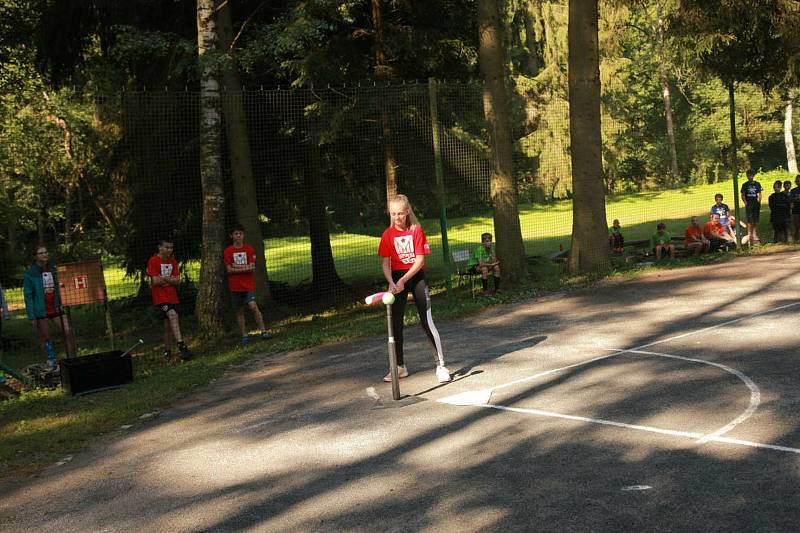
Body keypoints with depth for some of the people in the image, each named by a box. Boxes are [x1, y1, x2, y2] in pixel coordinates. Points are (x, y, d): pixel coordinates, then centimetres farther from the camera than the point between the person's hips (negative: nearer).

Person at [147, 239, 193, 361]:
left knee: (169, 325, 9)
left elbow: (177, 281, 5)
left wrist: (164, 279, -11)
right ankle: (182, 347, -34)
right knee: (173, 315, -26)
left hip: (172, 297, 7)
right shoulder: (153, 261, -6)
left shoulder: (173, 261, 13)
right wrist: (171, 279, -2)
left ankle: (167, 352, 20)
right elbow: (155, 280, -13)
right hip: (160, 297, -7)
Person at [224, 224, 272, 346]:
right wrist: (246, 268, -10)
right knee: (239, 312, 5)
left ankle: (263, 331, -18)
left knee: (253, 306, -18)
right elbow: (229, 270, -6)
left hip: (249, 285, -1)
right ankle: (244, 336, 15)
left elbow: (252, 267, -4)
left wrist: (237, 267, -12)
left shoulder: (249, 249, 4)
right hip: (235, 286, 1)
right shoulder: (228, 251, 2)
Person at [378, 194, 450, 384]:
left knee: (427, 321, -8)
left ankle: (440, 365, -3)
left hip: (416, 276, -3)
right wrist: (391, 283, -19)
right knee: (396, 323, 6)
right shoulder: (388, 234, -2)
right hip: (397, 279, 3)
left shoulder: (416, 230, -8)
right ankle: (400, 366, 18)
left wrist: (403, 280, -20)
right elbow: (385, 263, -2)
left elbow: (420, 261, -12)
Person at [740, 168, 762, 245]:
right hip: (749, 205, -3)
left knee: (756, 222, 6)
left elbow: (759, 194, 12)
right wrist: (745, 203, -11)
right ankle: (749, 236, -7)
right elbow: (743, 196, 3)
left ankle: (755, 236, 14)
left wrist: (759, 201, -4)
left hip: (756, 205, 3)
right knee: (749, 221, -8)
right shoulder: (745, 185, 5)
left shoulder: (757, 184, 11)